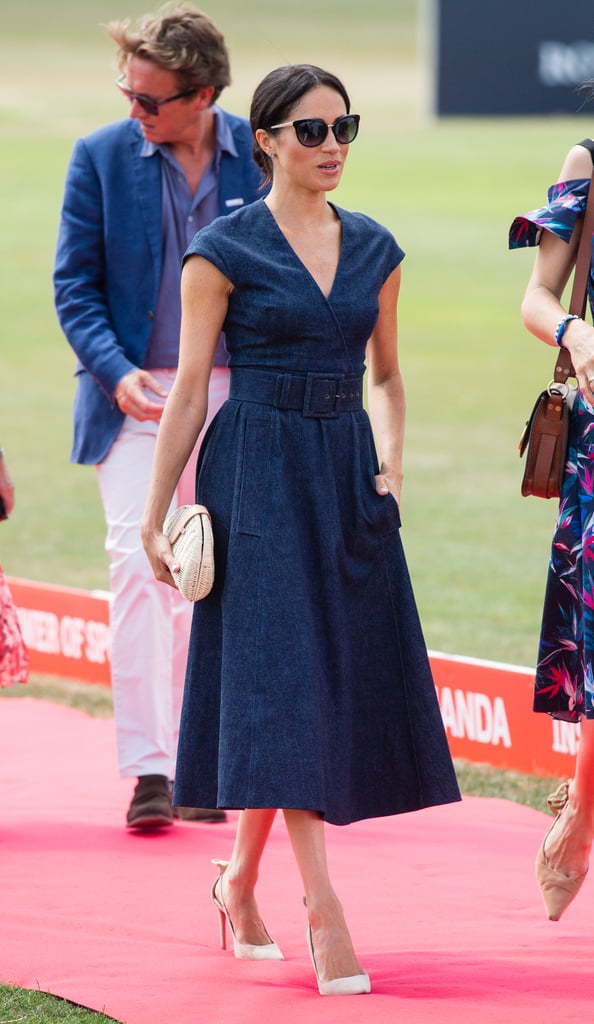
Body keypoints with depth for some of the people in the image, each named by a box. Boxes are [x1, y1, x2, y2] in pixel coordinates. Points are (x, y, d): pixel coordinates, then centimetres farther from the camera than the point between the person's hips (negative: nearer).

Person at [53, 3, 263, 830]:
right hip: (136, 394, -2)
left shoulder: (261, 157, -1)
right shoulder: (101, 158, -3)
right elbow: (74, 283, -1)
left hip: (233, 395, 2)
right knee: (139, 565, -14)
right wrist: (117, 372, -16)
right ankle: (147, 770, -15)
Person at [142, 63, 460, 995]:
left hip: (344, 481, 5)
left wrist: (390, 461, 3)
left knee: (346, 680, 5)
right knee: (281, 684, -10)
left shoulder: (374, 250, 9)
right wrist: (156, 517, -4)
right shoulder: (224, 251, -5)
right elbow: (190, 390, -3)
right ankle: (323, 909, -13)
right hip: (256, 477, -5)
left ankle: (241, 881, 23)